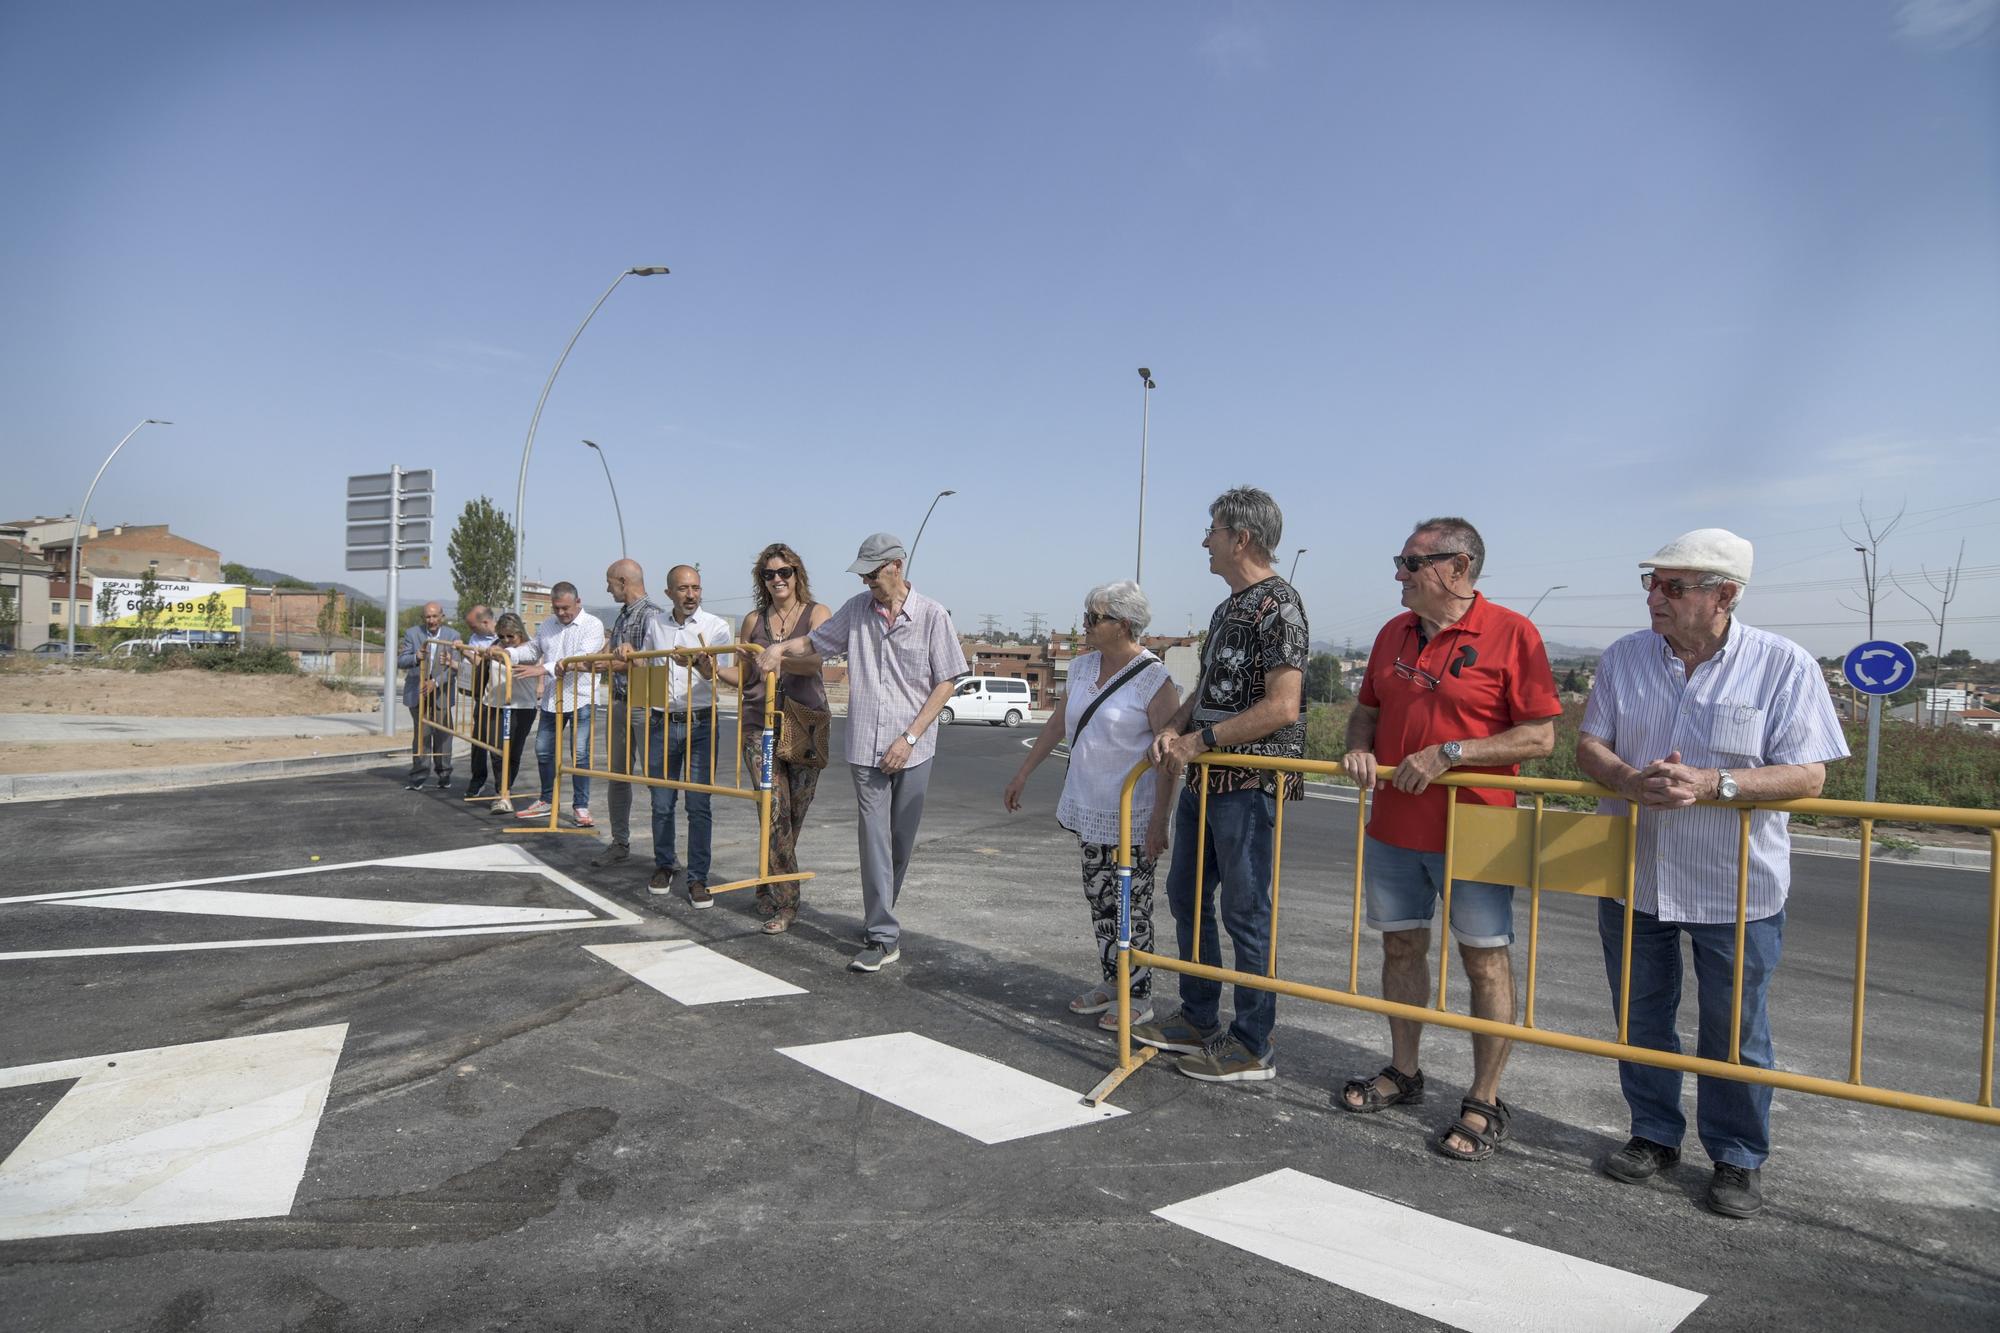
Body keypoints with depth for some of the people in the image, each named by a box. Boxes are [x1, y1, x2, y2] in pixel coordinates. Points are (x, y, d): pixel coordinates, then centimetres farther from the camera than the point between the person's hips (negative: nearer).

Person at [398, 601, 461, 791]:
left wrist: (436, 683, -21)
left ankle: (443, 774, 18)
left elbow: (453, 666, -8)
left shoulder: (452, 635, -3)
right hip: (417, 692, 0)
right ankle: (418, 777, 7)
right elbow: (401, 661, -5)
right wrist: (416, 657, -26)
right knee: (421, 735, -1)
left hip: (441, 692, 0)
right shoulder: (412, 633, -1)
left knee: (442, 735, 4)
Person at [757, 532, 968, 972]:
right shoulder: (856, 610, 5)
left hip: (912, 749, -1)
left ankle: (880, 918, 29)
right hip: (866, 747, 1)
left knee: (901, 841, 10)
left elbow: (945, 683, -3)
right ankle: (883, 936, -2)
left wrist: (910, 737, -9)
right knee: (875, 840, -4)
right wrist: (781, 646, -3)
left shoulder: (931, 615, -4)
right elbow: (815, 641, 19)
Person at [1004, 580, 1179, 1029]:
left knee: (1131, 907, 1)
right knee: (1099, 899, 15)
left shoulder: (1154, 681, -16)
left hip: (1132, 817, -7)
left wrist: (1159, 821, -21)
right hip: (1090, 808, 7)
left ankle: (1139, 997, 14)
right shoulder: (1083, 667, 6)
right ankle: (1112, 983, 29)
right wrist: (1022, 774, 18)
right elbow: (1058, 723, 16)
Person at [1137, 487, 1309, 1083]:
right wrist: (1174, 727, 1)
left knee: (1244, 910, 0)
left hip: (1250, 782, -10)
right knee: (1186, 893, 16)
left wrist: (1202, 739, -18)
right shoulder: (1227, 607, 15)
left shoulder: (1277, 605, -15)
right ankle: (1198, 1021, 31)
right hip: (1205, 780, 10)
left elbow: (1282, 706, -22)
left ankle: (1251, 1047, 13)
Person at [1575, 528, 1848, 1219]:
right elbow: (1589, 746, 1)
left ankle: (1738, 1158, 30)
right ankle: (1654, 1134, 35)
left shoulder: (1784, 666, -11)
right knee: (1642, 1018, 16)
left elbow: (1807, 775, -14)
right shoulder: (1624, 658, 0)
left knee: (1735, 1031, 10)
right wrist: (1630, 781, -21)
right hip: (1633, 875, 3)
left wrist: (1711, 785, -28)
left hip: (1736, 884, -3)